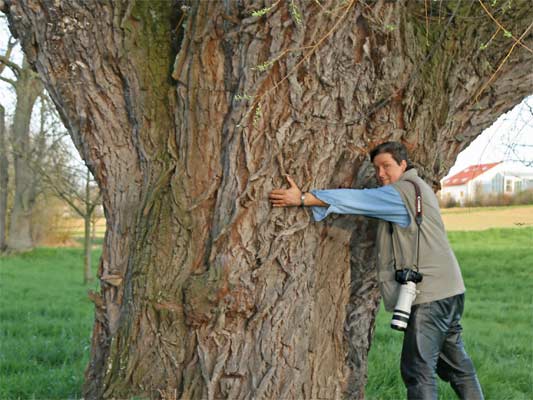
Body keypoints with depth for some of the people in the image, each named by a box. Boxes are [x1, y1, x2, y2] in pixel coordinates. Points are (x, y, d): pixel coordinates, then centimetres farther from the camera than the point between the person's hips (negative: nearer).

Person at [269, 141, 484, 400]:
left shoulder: (405, 190, -12)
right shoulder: (414, 189, 19)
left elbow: (358, 200, -19)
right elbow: (366, 201, 18)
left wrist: (303, 199, -22)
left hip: (430, 293, -10)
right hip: (449, 290, 10)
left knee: (417, 369, -8)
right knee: (456, 363, 18)